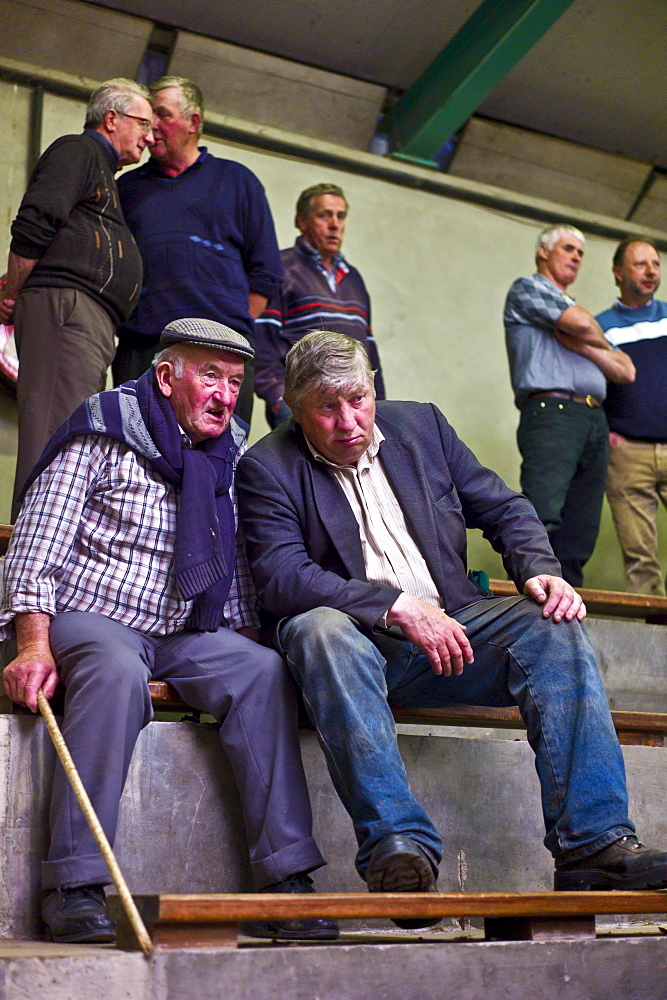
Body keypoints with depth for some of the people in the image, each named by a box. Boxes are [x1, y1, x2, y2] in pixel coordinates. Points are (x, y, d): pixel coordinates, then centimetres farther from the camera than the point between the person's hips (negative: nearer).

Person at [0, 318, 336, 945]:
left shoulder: (233, 452, 11)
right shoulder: (104, 430, -5)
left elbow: (238, 565, 19)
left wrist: (244, 637, 5)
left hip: (185, 633, 5)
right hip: (90, 616, -5)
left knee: (263, 671, -22)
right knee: (118, 673, -37)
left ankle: (283, 882, -23)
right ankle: (75, 887, -32)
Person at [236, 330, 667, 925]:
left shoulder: (422, 425, 12)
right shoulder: (267, 468, -1)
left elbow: (504, 507, 15)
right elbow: (281, 578, -14)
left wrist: (539, 569, -6)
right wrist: (397, 606, -24)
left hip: (448, 630, 4)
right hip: (357, 639, -4)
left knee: (555, 630, -21)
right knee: (320, 629, -37)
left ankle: (593, 843, -27)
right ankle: (397, 843, -42)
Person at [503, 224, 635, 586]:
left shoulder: (574, 307, 32)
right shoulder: (527, 289, 12)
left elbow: (625, 371, 19)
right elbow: (582, 324, -7)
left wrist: (582, 345, 4)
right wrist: (600, 342, 15)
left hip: (595, 424, 7)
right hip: (551, 411, -7)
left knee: (578, 539, 0)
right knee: (542, 520, -23)